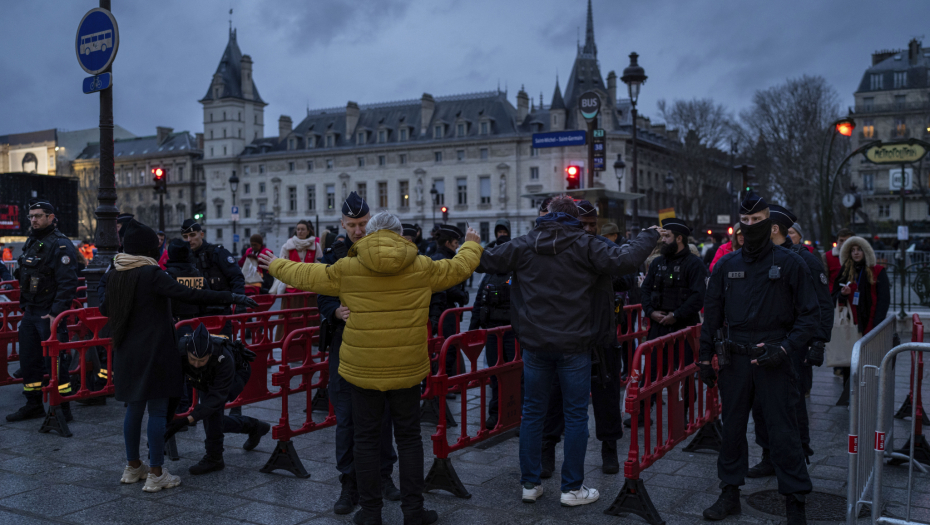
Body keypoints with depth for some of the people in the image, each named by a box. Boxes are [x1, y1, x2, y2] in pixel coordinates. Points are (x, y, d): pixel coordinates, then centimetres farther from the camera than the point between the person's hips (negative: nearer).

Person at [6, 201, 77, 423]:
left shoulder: (60, 245, -14)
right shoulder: (31, 242, 14)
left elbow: (68, 283, -20)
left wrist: (56, 313, -23)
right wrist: (24, 306, 16)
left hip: (50, 314, -9)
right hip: (30, 313, 9)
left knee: (55, 362, -5)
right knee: (28, 360, 14)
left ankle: (62, 410, 3)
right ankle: (33, 405, 26)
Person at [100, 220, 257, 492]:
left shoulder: (115, 275, 5)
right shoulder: (151, 274, -17)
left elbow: (105, 309, 20)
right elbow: (189, 295, -26)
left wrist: (101, 291, 41)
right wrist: (231, 297, -24)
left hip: (126, 353, 7)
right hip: (154, 353, -7)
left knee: (134, 408, 17)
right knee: (157, 410, -1)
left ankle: (132, 467, 29)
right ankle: (156, 474, 4)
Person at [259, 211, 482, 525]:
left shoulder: (347, 268, -5)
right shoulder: (422, 267, -3)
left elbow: (305, 276, 8)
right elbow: (460, 268, 11)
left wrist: (276, 266, 28)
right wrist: (471, 246, 33)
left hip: (363, 369, -1)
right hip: (407, 369, 1)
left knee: (367, 439, 10)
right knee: (409, 438, 12)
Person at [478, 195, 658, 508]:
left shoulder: (524, 245, 2)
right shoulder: (584, 245, -7)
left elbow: (487, 261, 7)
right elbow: (624, 261, -14)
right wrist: (649, 236, 3)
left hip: (535, 344, 3)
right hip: (574, 345, -3)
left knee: (532, 412, 13)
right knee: (575, 415, 6)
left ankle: (529, 484, 18)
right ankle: (572, 488, 10)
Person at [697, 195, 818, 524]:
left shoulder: (789, 263, -1)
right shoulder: (726, 265, 8)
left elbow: (809, 315, -1)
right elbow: (712, 313, 13)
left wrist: (784, 348, -12)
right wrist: (705, 358, 9)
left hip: (773, 360, -3)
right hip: (734, 359, 4)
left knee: (783, 432, -1)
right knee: (732, 428, 11)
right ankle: (729, 493, 23)